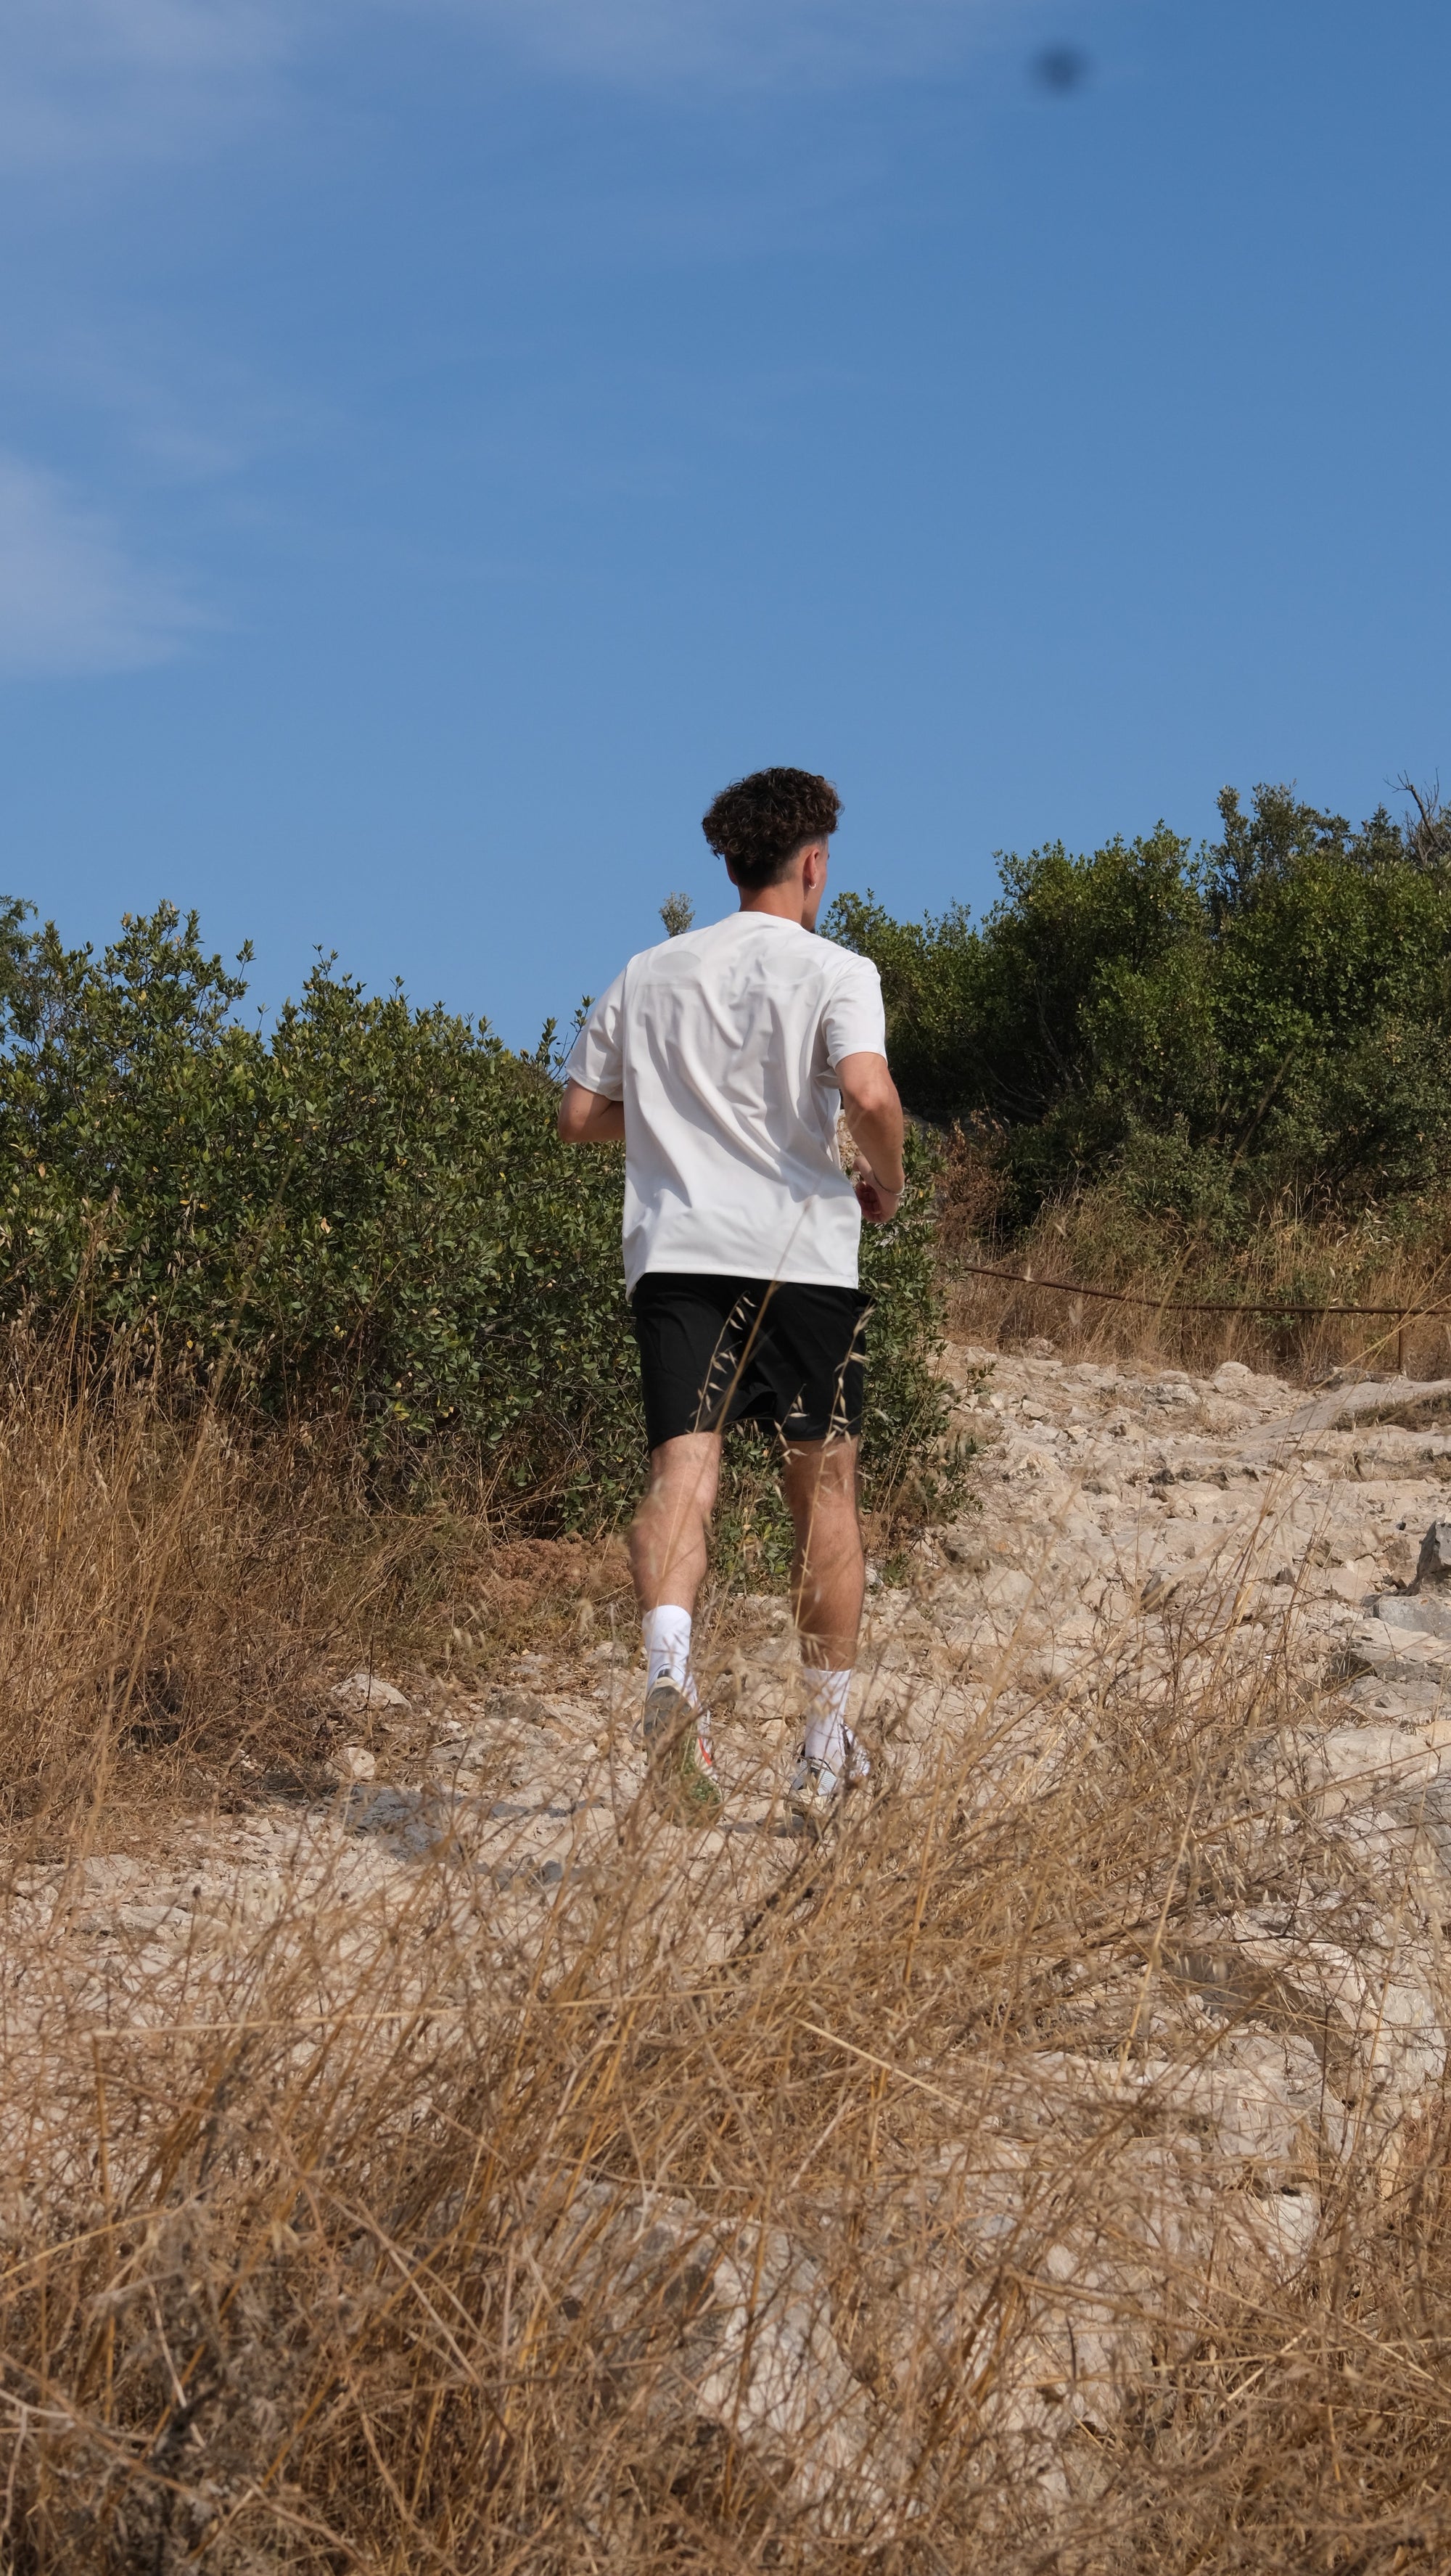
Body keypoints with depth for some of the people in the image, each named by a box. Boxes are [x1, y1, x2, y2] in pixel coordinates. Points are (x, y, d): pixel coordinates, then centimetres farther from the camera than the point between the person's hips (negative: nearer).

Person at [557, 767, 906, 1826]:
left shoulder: (649, 974, 14)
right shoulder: (835, 972, -1)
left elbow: (579, 1116, 17)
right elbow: (868, 1094, -18)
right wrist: (887, 1184, 1)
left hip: (675, 1252, 3)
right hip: (801, 1254, -2)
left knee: (682, 1470, -9)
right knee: (825, 1490, 10)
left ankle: (669, 1663, -38)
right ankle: (828, 1746, 18)